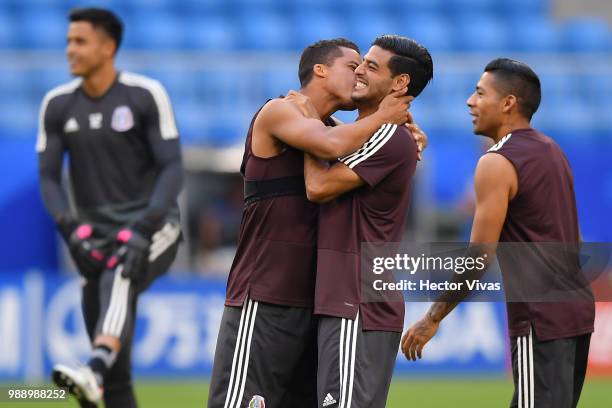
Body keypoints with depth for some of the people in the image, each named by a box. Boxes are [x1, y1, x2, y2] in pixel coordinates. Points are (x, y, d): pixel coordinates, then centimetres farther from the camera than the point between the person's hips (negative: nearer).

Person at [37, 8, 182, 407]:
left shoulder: (145, 96, -6)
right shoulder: (58, 105, 5)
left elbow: (172, 169, -9)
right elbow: (48, 177, 5)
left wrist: (142, 230, -22)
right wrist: (71, 228, -14)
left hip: (152, 225, -5)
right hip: (96, 231, 5)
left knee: (117, 279, -37)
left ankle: (96, 372, -58)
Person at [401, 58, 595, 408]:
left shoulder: (497, 164, -12)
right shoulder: (551, 151, 14)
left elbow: (478, 258, -14)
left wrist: (432, 320, -9)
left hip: (541, 318, -9)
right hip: (576, 307, 9)